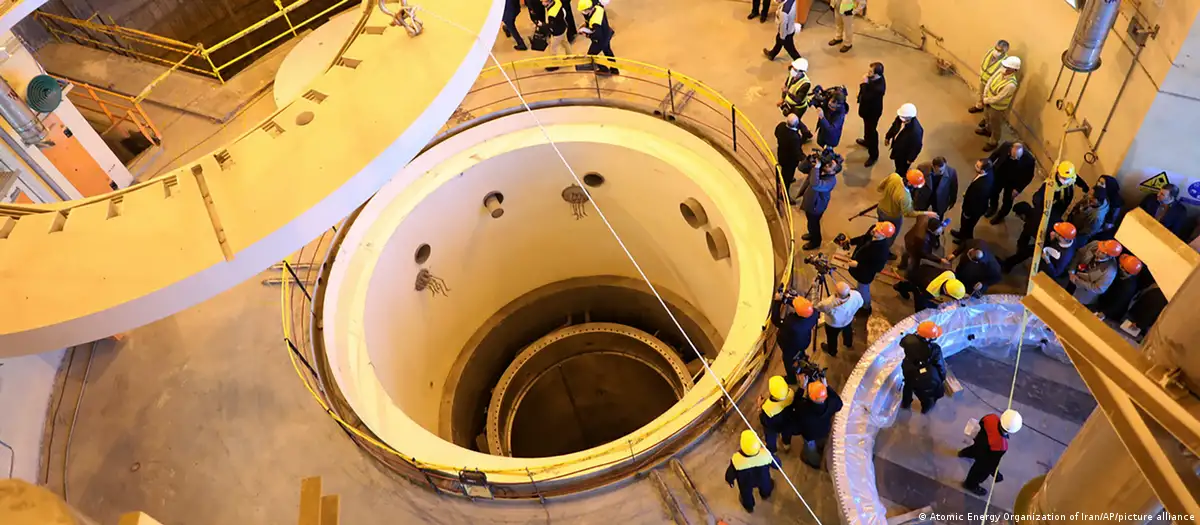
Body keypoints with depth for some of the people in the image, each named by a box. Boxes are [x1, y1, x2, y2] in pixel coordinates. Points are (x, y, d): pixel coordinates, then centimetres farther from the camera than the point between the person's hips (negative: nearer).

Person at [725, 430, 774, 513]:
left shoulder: (736, 460, -42)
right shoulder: (765, 454, -39)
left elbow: (731, 473, -21)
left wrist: (729, 480, 3)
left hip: (746, 483, -1)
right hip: (763, 479, 1)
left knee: (746, 493, 33)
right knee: (765, 485, 37)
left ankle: (749, 506, 63)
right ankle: (765, 494, 70)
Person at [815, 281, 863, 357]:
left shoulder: (829, 303, -47)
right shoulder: (856, 295, -36)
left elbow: (816, 306, -27)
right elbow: (860, 304, -13)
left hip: (833, 324, -3)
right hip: (848, 320, 3)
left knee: (832, 337, 30)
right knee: (848, 331, 37)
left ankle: (832, 352, 59)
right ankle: (849, 344, 66)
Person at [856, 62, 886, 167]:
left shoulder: (879, 87, -41)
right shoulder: (873, 78, -15)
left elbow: (867, 97, -39)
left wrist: (865, 84, -37)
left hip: (873, 111, -9)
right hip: (868, 107, 9)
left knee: (871, 131, 9)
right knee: (867, 127, 32)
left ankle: (873, 155, 28)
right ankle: (867, 141, 60)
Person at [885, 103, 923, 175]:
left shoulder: (916, 131, -41)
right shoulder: (900, 118, -23)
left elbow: (917, 146, -26)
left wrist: (911, 159, -14)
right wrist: (888, 137, 14)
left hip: (905, 153, -6)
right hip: (897, 146, 6)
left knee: (901, 170, 19)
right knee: (897, 165, 33)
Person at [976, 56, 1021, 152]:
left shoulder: (1011, 84, -39)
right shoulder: (1001, 72, -16)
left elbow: (998, 98, -31)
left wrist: (986, 100, -16)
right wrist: (985, 97, -13)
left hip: (997, 108, -7)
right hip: (988, 102, 7)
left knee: (996, 126, 19)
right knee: (987, 118, 35)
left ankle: (993, 142, 42)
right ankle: (987, 130, 65)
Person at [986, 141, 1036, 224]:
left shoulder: (1029, 160, -36)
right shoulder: (1006, 146, -31)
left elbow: (1028, 176, -19)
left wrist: (1018, 189, -17)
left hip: (1012, 183, -2)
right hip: (999, 175, 3)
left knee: (1007, 200, 21)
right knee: (993, 192, 28)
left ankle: (1001, 215, 52)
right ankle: (992, 207, 60)